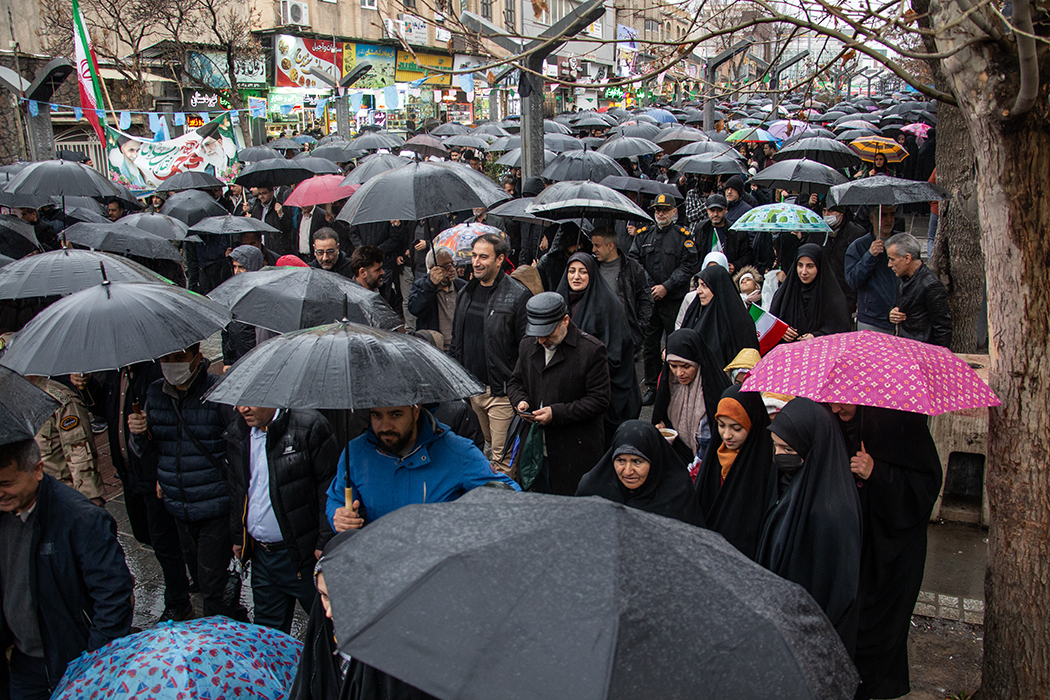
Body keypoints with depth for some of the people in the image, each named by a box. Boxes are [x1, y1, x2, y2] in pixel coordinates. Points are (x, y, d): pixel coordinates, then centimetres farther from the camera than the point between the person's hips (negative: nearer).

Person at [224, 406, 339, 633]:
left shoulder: (310, 427, -15)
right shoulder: (236, 434, 6)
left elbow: (331, 485, -13)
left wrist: (325, 541, -14)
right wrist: (237, 537, 17)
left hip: (303, 554, -6)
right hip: (260, 555, 6)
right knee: (267, 626, 19)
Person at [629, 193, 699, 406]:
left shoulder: (683, 236, 1)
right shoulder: (644, 235, 11)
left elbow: (688, 266, -5)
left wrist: (666, 287, -12)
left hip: (675, 300, -3)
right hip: (648, 299, 3)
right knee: (649, 344, 7)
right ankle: (652, 387, 17)